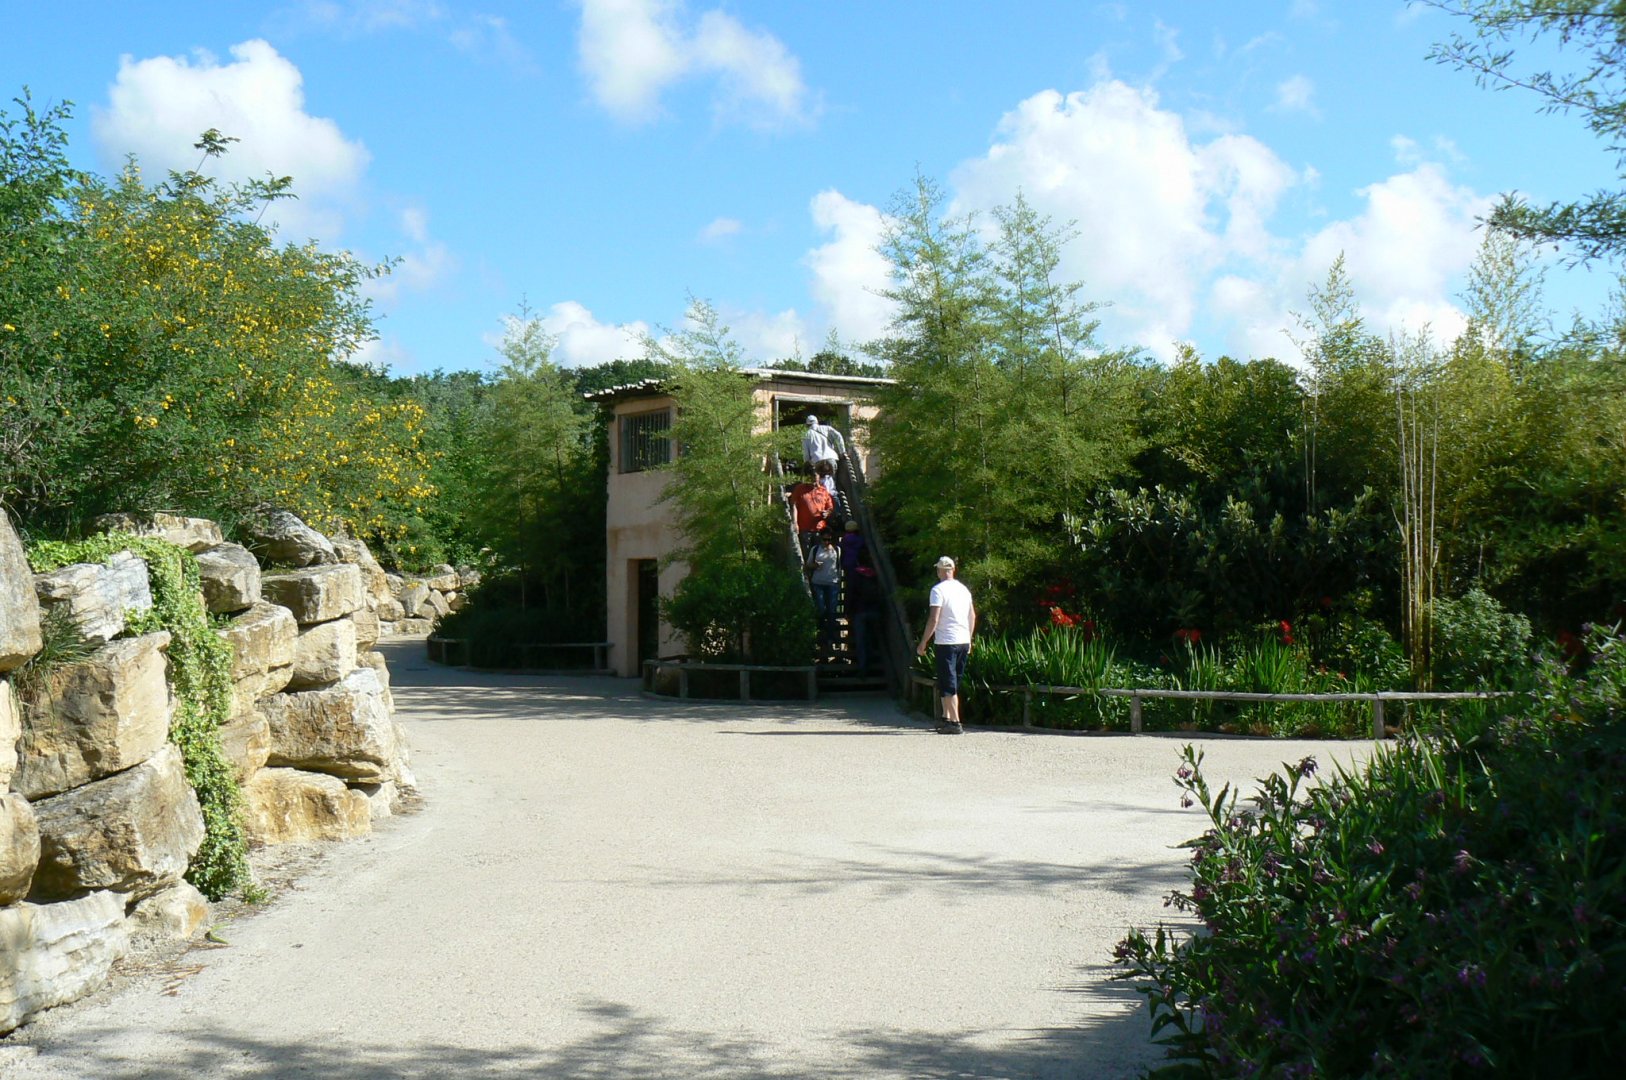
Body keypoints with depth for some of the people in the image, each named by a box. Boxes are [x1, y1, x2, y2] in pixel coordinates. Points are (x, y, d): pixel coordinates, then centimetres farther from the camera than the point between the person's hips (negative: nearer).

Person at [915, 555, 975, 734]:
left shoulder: (938, 590, -10)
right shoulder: (964, 589, 11)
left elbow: (934, 620, -15)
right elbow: (973, 616, 16)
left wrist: (923, 643, -8)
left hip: (946, 642, -7)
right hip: (964, 641, 7)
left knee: (948, 686, -4)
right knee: (952, 683, 19)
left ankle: (955, 723, -9)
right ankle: (947, 718, 24)